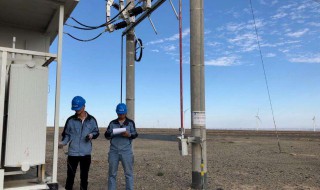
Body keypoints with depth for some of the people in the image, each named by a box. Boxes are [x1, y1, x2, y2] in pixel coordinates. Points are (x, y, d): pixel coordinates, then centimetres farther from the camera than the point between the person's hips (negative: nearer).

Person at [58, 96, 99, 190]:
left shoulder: (91, 120, 2)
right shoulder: (71, 120, 0)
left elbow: (96, 132, 10)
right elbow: (66, 134, 4)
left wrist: (92, 135, -12)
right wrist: (63, 143, -15)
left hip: (86, 153, 1)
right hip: (73, 153, -1)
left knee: (84, 176, 12)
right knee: (70, 175, 4)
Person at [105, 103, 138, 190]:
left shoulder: (130, 122, 5)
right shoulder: (112, 123, 10)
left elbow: (135, 134, 0)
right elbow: (107, 135, 6)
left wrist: (129, 135, -21)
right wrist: (110, 134, -17)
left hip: (126, 151, -2)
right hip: (113, 151, 2)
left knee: (128, 173, 2)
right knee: (112, 173, 9)